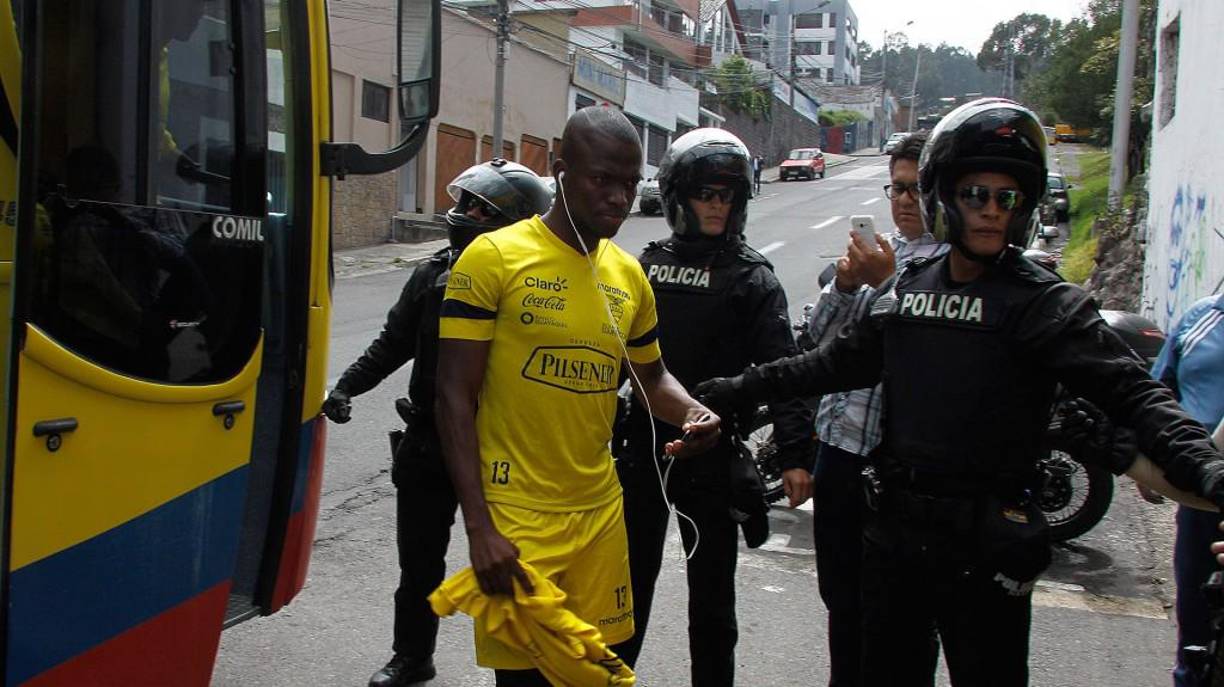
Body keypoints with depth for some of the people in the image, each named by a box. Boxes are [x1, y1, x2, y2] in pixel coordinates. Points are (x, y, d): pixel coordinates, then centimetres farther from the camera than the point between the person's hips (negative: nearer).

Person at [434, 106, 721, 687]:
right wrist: (478, 527, -15)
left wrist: (693, 412, -3)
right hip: (515, 516, -5)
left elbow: (652, 378, 20)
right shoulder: (494, 257, -9)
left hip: (600, 510, 5)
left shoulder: (629, 275, 7)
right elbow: (455, 397, -10)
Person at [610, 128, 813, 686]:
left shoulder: (752, 275, -4)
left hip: (712, 456, -3)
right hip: (642, 448, 3)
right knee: (630, 583, 16)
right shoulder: (647, 264, 6)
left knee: (712, 597, 10)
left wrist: (795, 454, -19)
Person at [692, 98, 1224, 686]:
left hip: (985, 550, -4)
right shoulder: (904, 288, 6)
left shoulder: (1047, 304, -9)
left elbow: (1130, 393, -19)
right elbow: (834, 363, 15)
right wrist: (732, 390, 15)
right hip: (891, 533, 5)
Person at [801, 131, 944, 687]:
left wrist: (887, 283, -22)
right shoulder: (874, 252, 12)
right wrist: (843, 286, -8)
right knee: (841, 593, 20)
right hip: (842, 445, 6)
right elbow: (817, 338, 9)